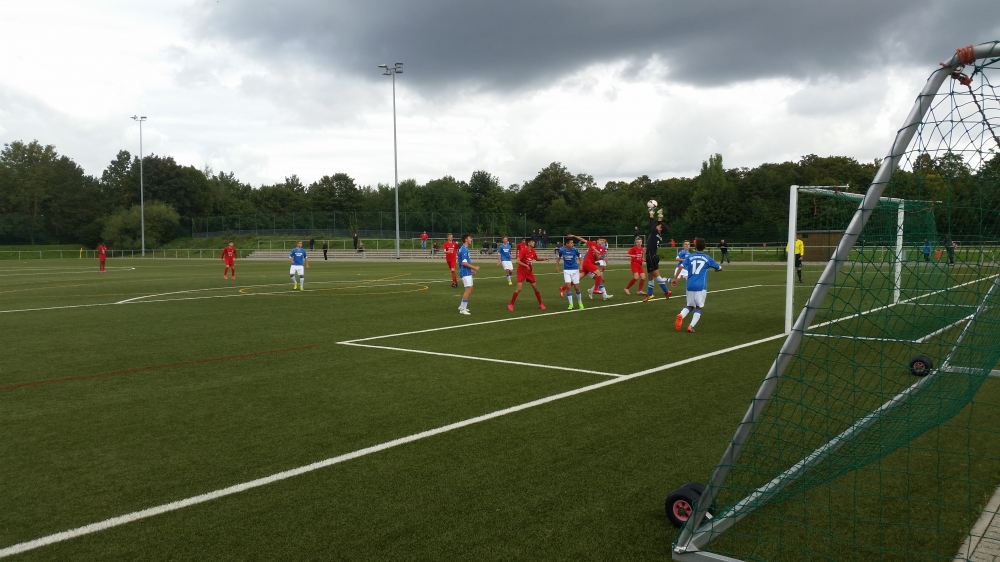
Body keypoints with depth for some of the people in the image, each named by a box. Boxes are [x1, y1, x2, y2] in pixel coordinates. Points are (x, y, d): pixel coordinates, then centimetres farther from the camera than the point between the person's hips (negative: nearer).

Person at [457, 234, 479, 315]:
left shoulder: (464, 249, 15)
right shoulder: (464, 249, -17)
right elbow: (464, 263, -23)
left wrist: (471, 270, 20)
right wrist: (474, 267, -17)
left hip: (467, 272, 10)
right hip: (465, 273, -10)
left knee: (469, 290, 15)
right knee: (468, 290, -10)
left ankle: (462, 306, 24)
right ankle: (463, 309, -8)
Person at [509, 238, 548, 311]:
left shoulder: (533, 251, 1)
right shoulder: (523, 251, -19)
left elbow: (536, 259, 20)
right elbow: (518, 261, -26)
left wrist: (544, 259, 4)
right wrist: (526, 265, -32)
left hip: (529, 272, 6)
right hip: (521, 272, -6)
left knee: (536, 288, 6)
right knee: (519, 289, -15)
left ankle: (540, 304, 20)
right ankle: (511, 305, -3)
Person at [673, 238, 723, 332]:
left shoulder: (689, 257, 8)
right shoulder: (707, 258, 6)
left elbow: (681, 266, -7)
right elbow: (720, 268, 20)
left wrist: (675, 278, -5)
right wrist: (716, 268, 42)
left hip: (690, 286, 2)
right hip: (701, 287, -2)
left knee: (690, 306, 16)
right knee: (699, 307, 10)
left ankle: (680, 316, -14)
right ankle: (691, 326, -8)